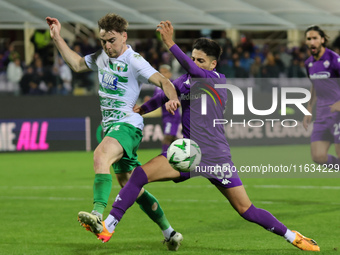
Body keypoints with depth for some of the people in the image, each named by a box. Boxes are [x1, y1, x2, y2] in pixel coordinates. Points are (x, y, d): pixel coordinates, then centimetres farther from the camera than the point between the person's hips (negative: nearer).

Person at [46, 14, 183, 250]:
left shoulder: (133, 61, -11)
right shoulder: (102, 57, 13)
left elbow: (163, 82, -19)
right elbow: (77, 64, 26)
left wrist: (172, 98, -39)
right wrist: (57, 38, 19)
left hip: (128, 124, -9)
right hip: (110, 125, 9)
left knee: (101, 155, -37)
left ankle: (98, 215, -53)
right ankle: (168, 232, 24)